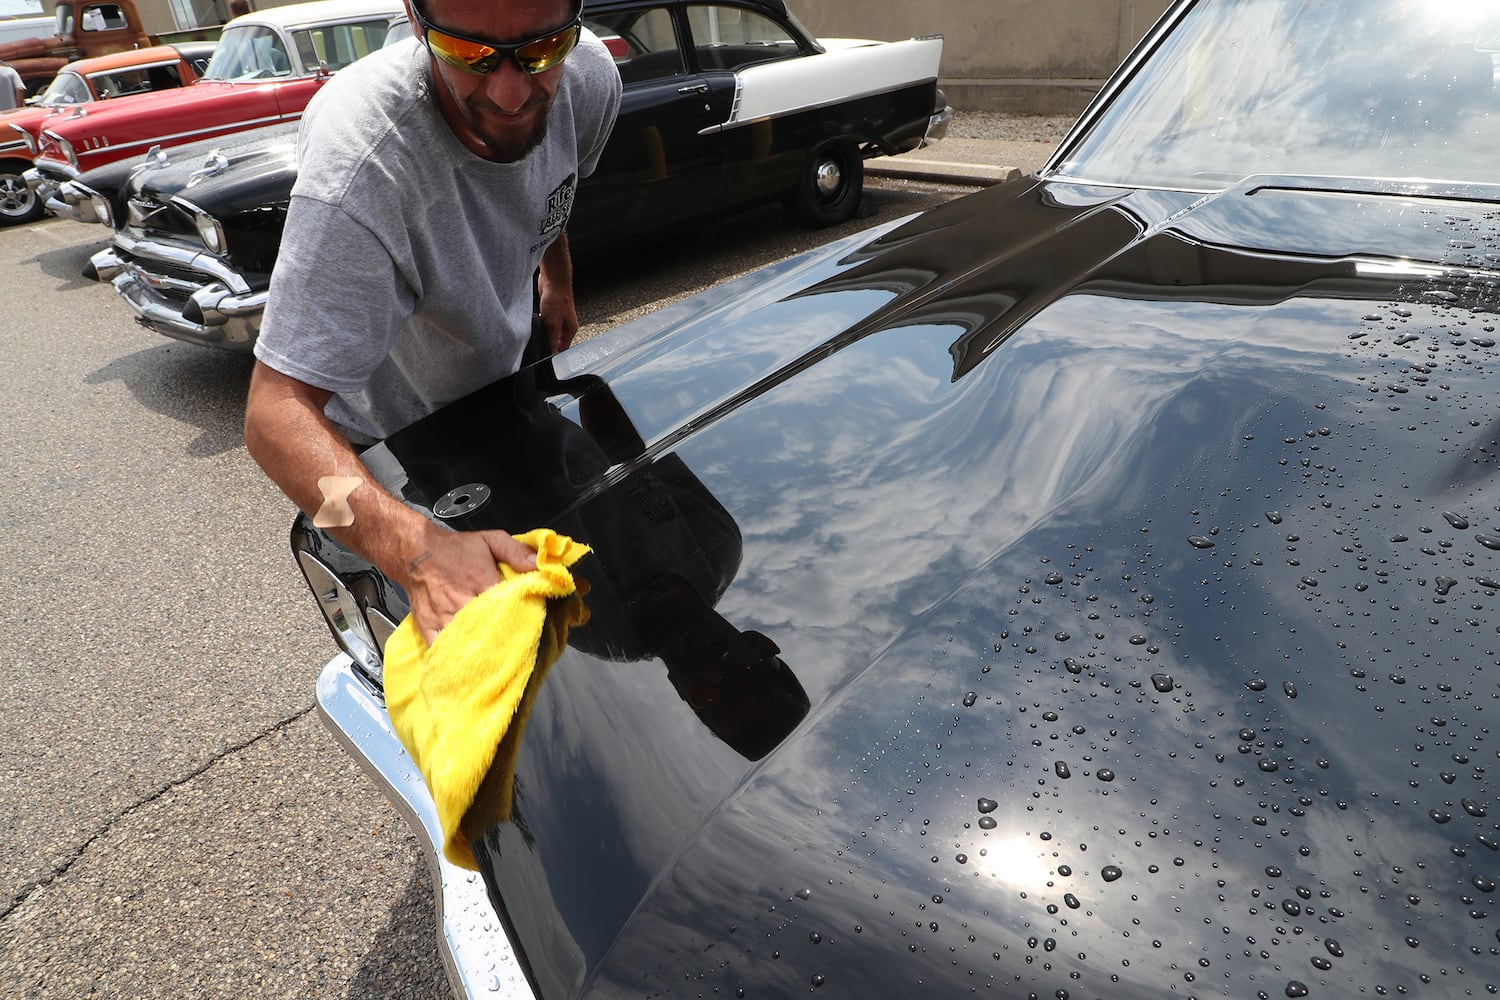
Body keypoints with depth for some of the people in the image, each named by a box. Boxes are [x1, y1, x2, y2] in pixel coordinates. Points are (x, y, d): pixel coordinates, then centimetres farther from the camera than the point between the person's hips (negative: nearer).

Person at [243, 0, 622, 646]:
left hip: (498, 386, 5)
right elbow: (278, 414, -45)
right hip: (382, 441, -5)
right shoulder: (362, 164, -43)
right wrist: (417, 550, -60)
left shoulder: (590, 77, -23)